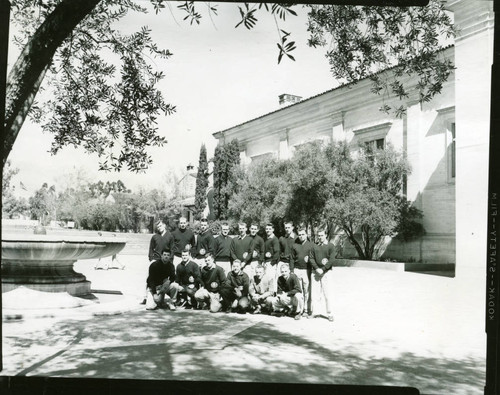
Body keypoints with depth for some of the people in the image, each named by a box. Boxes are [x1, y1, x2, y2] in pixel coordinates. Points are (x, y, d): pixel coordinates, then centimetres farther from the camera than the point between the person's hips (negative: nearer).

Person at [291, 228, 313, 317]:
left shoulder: (311, 245, 9)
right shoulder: (295, 245, 15)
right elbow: (292, 258, 13)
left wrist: (309, 258, -14)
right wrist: (292, 270, 5)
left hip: (306, 270, -2)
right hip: (297, 270, 2)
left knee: (307, 291, -2)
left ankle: (306, 310, 3)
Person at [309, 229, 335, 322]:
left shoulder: (330, 246, 4)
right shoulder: (315, 247, 15)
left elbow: (332, 260, -5)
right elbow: (311, 258, 6)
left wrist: (323, 269, -13)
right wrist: (317, 268, -9)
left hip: (326, 272, -3)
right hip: (315, 271, 4)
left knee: (327, 293, -5)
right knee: (314, 293, 2)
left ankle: (329, 314, 2)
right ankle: (316, 312, 10)